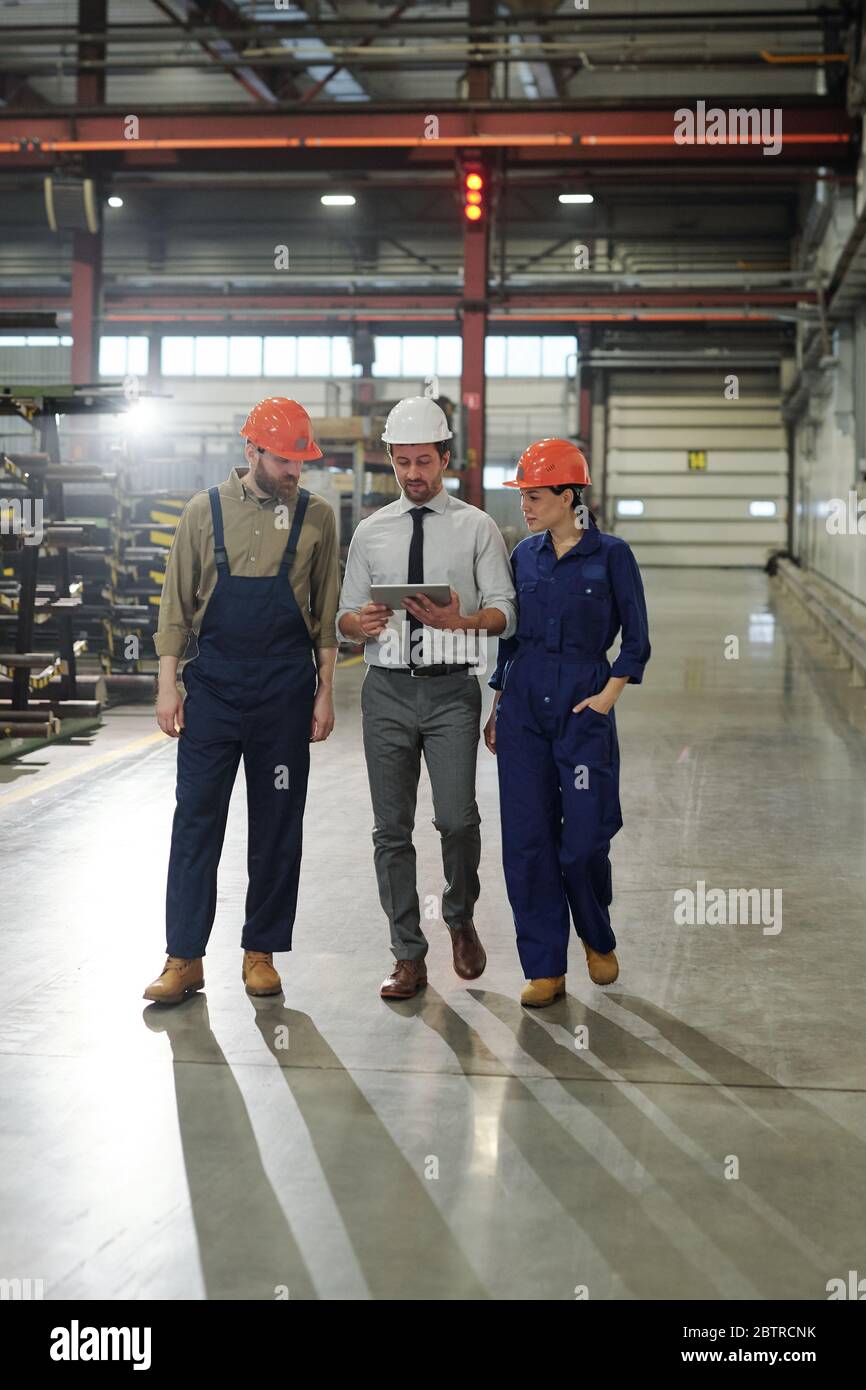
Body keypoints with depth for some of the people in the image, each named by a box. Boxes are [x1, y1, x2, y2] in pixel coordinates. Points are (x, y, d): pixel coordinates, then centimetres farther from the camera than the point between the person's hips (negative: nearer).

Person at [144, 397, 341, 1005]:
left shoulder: (315, 516, 2)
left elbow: (326, 612, 6)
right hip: (213, 687, 0)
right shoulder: (205, 510, 2)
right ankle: (184, 958, 7)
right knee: (196, 820, 0)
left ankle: (262, 952, 17)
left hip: (286, 692, 0)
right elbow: (177, 604, 4)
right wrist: (169, 686, 0)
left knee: (278, 827, 6)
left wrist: (325, 692, 2)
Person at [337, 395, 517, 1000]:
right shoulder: (370, 533, 12)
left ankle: (461, 918, 18)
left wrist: (461, 620, -22)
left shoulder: (477, 528, 4)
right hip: (387, 688, 3)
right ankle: (409, 957, 14)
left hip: (451, 687, -2)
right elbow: (345, 615, 13)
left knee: (457, 818, -11)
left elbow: (505, 611, -1)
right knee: (391, 829, 4)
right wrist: (361, 623, -11)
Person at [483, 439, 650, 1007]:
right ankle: (545, 968, 10)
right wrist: (497, 706, 12)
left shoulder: (611, 554, -4)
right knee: (526, 842, 1)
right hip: (524, 706, 4)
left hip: (584, 706, -4)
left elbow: (636, 641, 0)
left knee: (583, 841, -3)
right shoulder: (525, 555, 8)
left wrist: (608, 696, -10)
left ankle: (598, 939, 26)